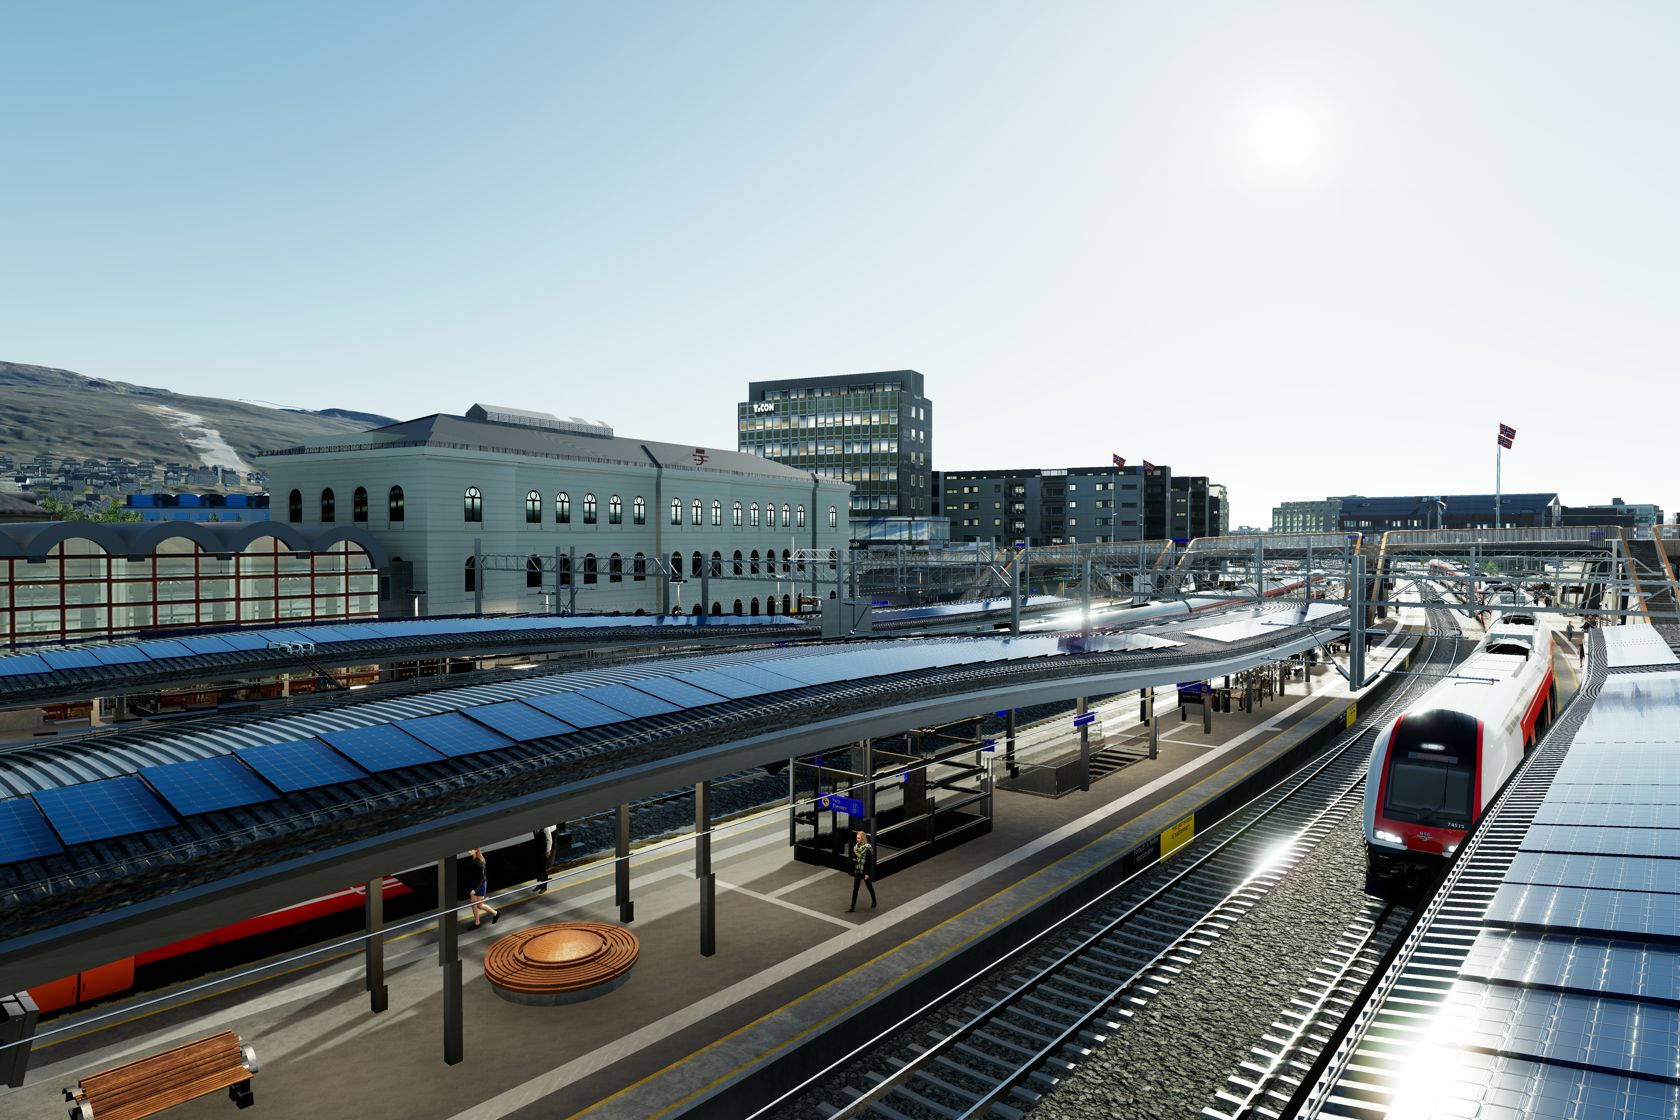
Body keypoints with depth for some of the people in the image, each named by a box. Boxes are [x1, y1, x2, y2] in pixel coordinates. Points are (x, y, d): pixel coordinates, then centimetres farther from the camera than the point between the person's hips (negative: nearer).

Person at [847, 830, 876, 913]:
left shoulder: (867, 849, -18)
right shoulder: (856, 847, 1)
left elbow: (869, 862, -18)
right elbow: (854, 859, 9)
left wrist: (867, 873, -19)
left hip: (865, 872, -5)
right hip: (858, 871, 5)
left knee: (870, 887, 14)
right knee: (855, 889, 0)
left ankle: (874, 902, 38)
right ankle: (853, 908, 3)